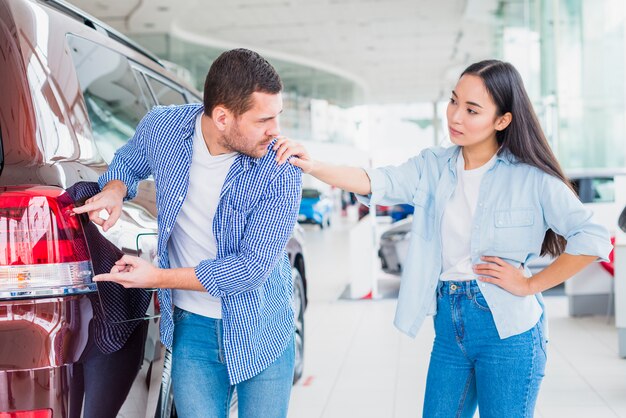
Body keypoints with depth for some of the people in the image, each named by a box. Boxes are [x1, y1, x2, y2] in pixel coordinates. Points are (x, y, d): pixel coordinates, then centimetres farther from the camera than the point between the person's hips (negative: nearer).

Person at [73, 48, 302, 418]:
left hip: (262, 331, -1)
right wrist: (115, 188, -11)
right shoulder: (162, 127, -12)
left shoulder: (281, 172, -23)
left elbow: (252, 268, -22)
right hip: (193, 328, 2)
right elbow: (129, 161, 13)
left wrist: (158, 277, -20)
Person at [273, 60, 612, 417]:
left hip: (507, 326, -4)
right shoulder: (433, 166, 3)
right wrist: (313, 167, -24)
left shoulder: (531, 177, -10)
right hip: (448, 323, 5)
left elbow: (592, 238, -14)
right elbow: (377, 182, -10)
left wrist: (531, 285, -10)